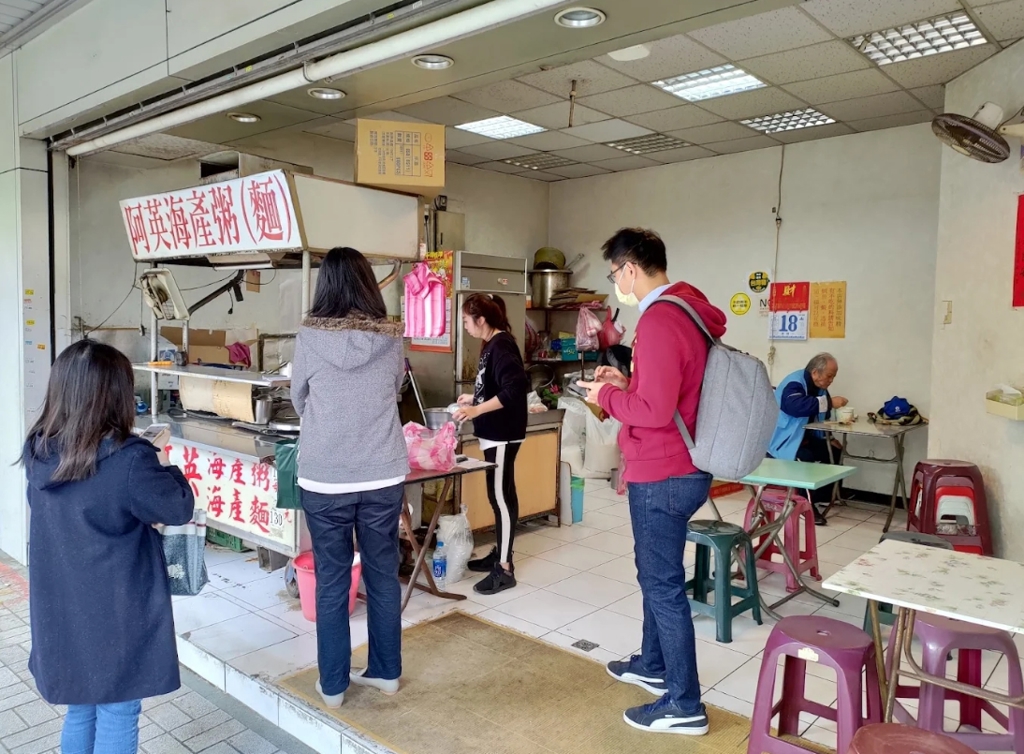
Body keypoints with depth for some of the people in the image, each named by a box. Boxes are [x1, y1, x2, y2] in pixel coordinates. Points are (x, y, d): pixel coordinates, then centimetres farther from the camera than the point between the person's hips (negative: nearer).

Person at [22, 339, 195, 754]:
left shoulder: (38, 451, -5)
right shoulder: (128, 461, -26)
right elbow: (179, 509, -12)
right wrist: (161, 465, 3)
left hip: (62, 613, 6)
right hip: (118, 616, -6)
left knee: (80, 712, 24)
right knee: (116, 720, 12)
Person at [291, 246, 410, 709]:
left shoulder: (310, 337, -8)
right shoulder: (391, 337, -4)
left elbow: (298, 400, 6)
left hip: (325, 478, -2)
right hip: (383, 476, 2)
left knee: (331, 581, 11)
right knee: (384, 575, 15)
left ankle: (333, 685, 23)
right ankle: (386, 672, 30)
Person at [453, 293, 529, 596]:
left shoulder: (501, 345, -17)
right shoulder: (492, 345, 12)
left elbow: (513, 390, -27)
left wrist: (477, 410, -29)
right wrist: (473, 398, 23)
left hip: (503, 434, -10)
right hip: (495, 433, 10)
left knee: (501, 496, -5)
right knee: (500, 494, 16)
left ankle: (505, 568, 3)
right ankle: (500, 553, 28)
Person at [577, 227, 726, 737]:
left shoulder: (658, 321, -22)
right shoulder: (687, 312, 10)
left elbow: (654, 411, -27)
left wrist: (607, 396, -11)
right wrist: (626, 383, 10)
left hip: (662, 475, -10)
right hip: (682, 468, 10)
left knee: (663, 585, 2)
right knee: (655, 573, 23)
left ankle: (685, 705, 15)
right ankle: (653, 666, 40)